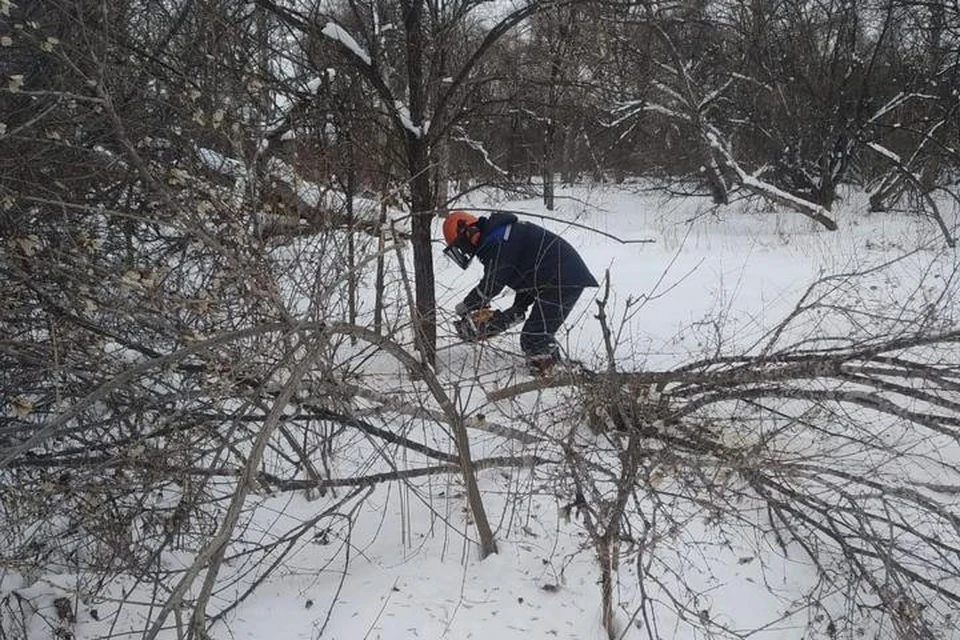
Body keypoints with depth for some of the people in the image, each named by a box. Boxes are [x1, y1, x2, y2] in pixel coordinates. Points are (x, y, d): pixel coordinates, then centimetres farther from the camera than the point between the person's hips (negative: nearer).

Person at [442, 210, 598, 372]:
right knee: (540, 335, 21)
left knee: (535, 339, -11)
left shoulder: (496, 242, -13)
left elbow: (491, 285, -12)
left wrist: (464, 307, 3)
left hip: (563, 281, -11)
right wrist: (518, 308, 19)